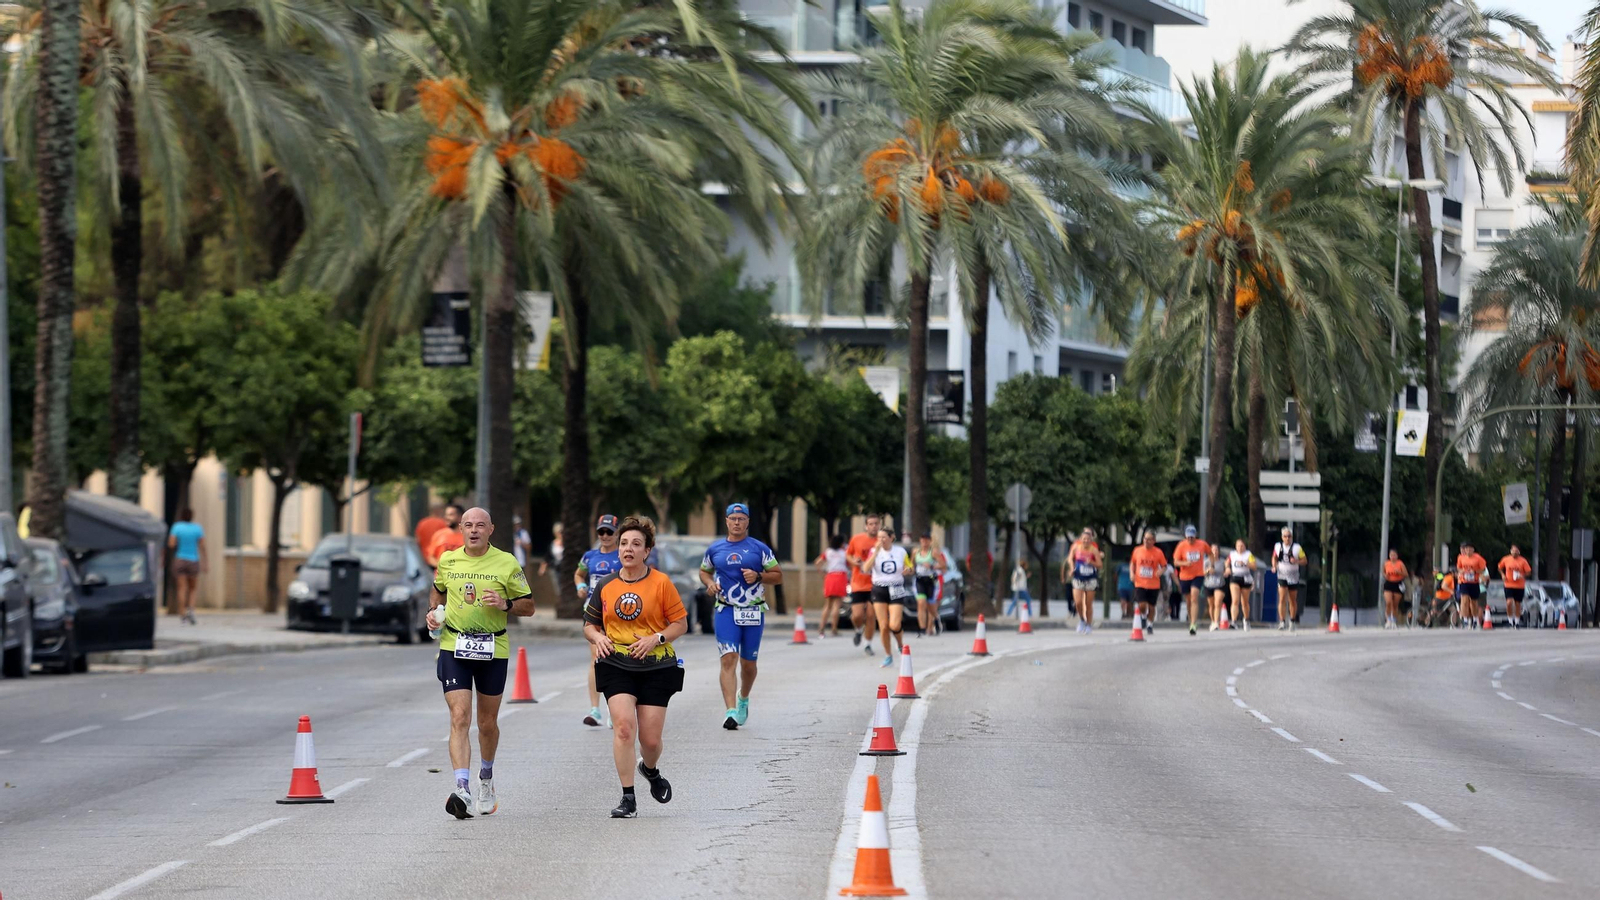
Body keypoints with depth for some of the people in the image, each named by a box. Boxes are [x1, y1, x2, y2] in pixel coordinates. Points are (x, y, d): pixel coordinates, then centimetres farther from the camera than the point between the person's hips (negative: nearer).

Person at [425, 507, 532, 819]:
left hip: (493, 650, 0)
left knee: (488, 722, 12)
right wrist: (433, 611, 6)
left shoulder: (506, 563, -1)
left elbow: (528, 606, 4)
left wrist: (505, 604, -15)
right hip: (453, 647, 0)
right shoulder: (447, 561, 5)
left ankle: (486, 776, 40)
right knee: (460, 718, -15)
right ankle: (462, 789, -25)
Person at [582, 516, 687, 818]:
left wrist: (656, 638, -15)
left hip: (656, 667, -1)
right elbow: (589, 623, 16)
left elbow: (680, 623, 2)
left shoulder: (661, 583, -2)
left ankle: (650, 769, 39)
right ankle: (628, 799, -13)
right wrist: (597, 637, -7)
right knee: (623, 725, -19)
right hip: (616, 665, 1)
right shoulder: (605, 586, 5)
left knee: (650, 739, 1)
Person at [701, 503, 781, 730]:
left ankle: (743, 699, 39)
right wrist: (709, 583, 0)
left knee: (748, 663, 10)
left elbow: (778, 576, 5)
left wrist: (759, 577, -14)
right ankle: (731, 711, -22)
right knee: (728, 660, -15)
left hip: (753, 611, 0)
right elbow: (704, 571, 23)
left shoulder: (759, 549, 2)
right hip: (725, 611, 0)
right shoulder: (714, 550, 8)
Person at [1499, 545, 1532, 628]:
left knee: (1518, 604, 9)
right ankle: (1510, 619, 0)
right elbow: (1500, 568, 16)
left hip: (1520, 586, 0)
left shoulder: (1523, 561, -4)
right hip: (1509, 585, 0)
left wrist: (1523, 576, -20)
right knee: (1509, 602, -17)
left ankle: (1517, 621, 23)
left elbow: (1528, 572, -2)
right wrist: (1502, 575, 0)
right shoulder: (1506, 559, 0)